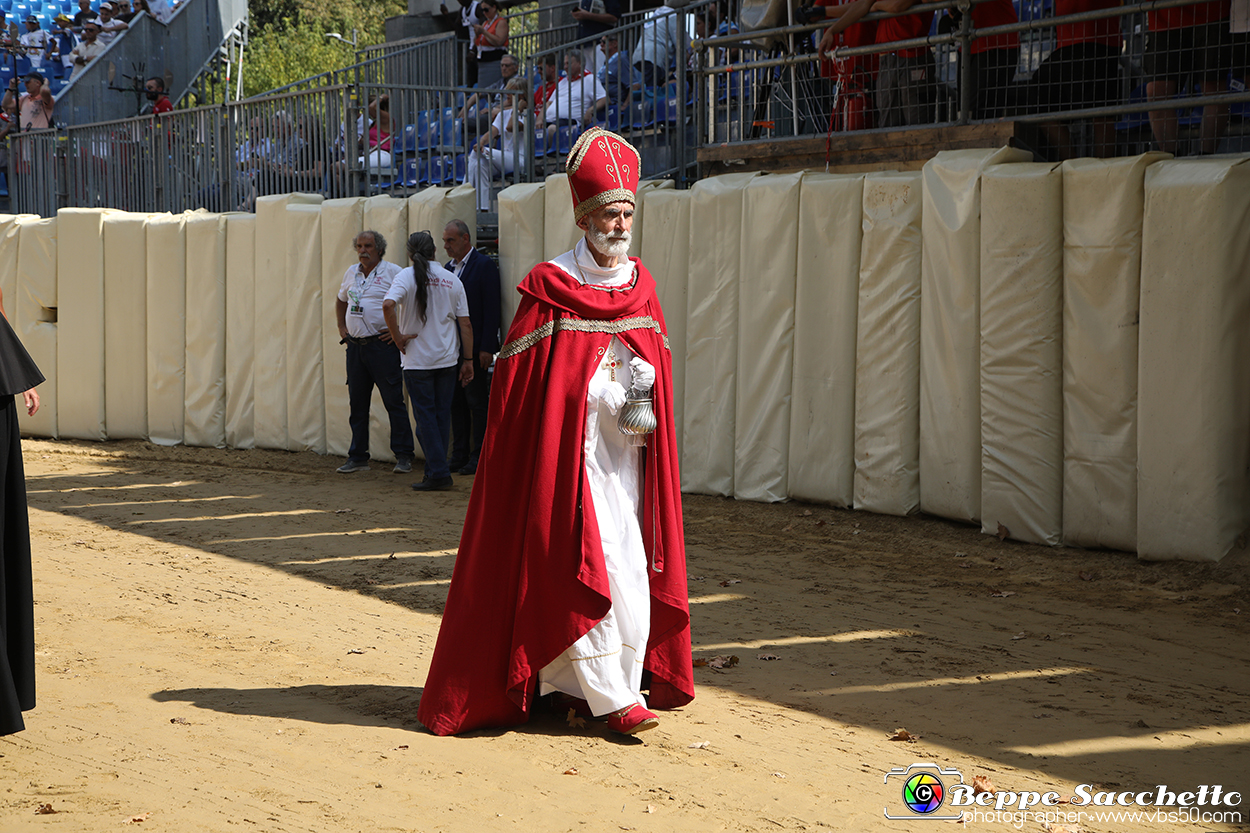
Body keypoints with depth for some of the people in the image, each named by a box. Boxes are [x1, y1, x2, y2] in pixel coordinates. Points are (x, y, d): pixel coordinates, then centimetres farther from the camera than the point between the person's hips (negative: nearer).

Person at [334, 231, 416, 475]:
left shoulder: (392, 272, -5)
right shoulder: (351, 273, 14)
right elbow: (341, 301, 32)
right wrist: (342, 328, 21)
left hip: (382, 345, -6)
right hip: (355, 345, 6)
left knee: (393, 400, -5)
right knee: (357, 403, 9)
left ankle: (403, 456, -1)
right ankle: (358, 457, 15)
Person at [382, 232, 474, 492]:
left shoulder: (407, 276, -6)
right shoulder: (452, 280, 5)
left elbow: (388, 305, -25)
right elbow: (465, 324, 4)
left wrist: (397, 337, -14)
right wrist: (467, 359, 10)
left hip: (417, 360, -3)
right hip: (447, 359, 3)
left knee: (425, 415, 1)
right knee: (442, 415, 11)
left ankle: (438, 473, -5)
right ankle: (436, 469, 16)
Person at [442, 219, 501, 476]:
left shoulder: (484, 266, -8)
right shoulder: (449, 268, 15)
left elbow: (491, 309, -12)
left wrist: (487, 348, -17)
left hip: (475, 347, -7)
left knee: (477, 402, -3)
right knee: (456, 402, 9)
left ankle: (478, 457, 1)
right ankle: (459, 455, 15)